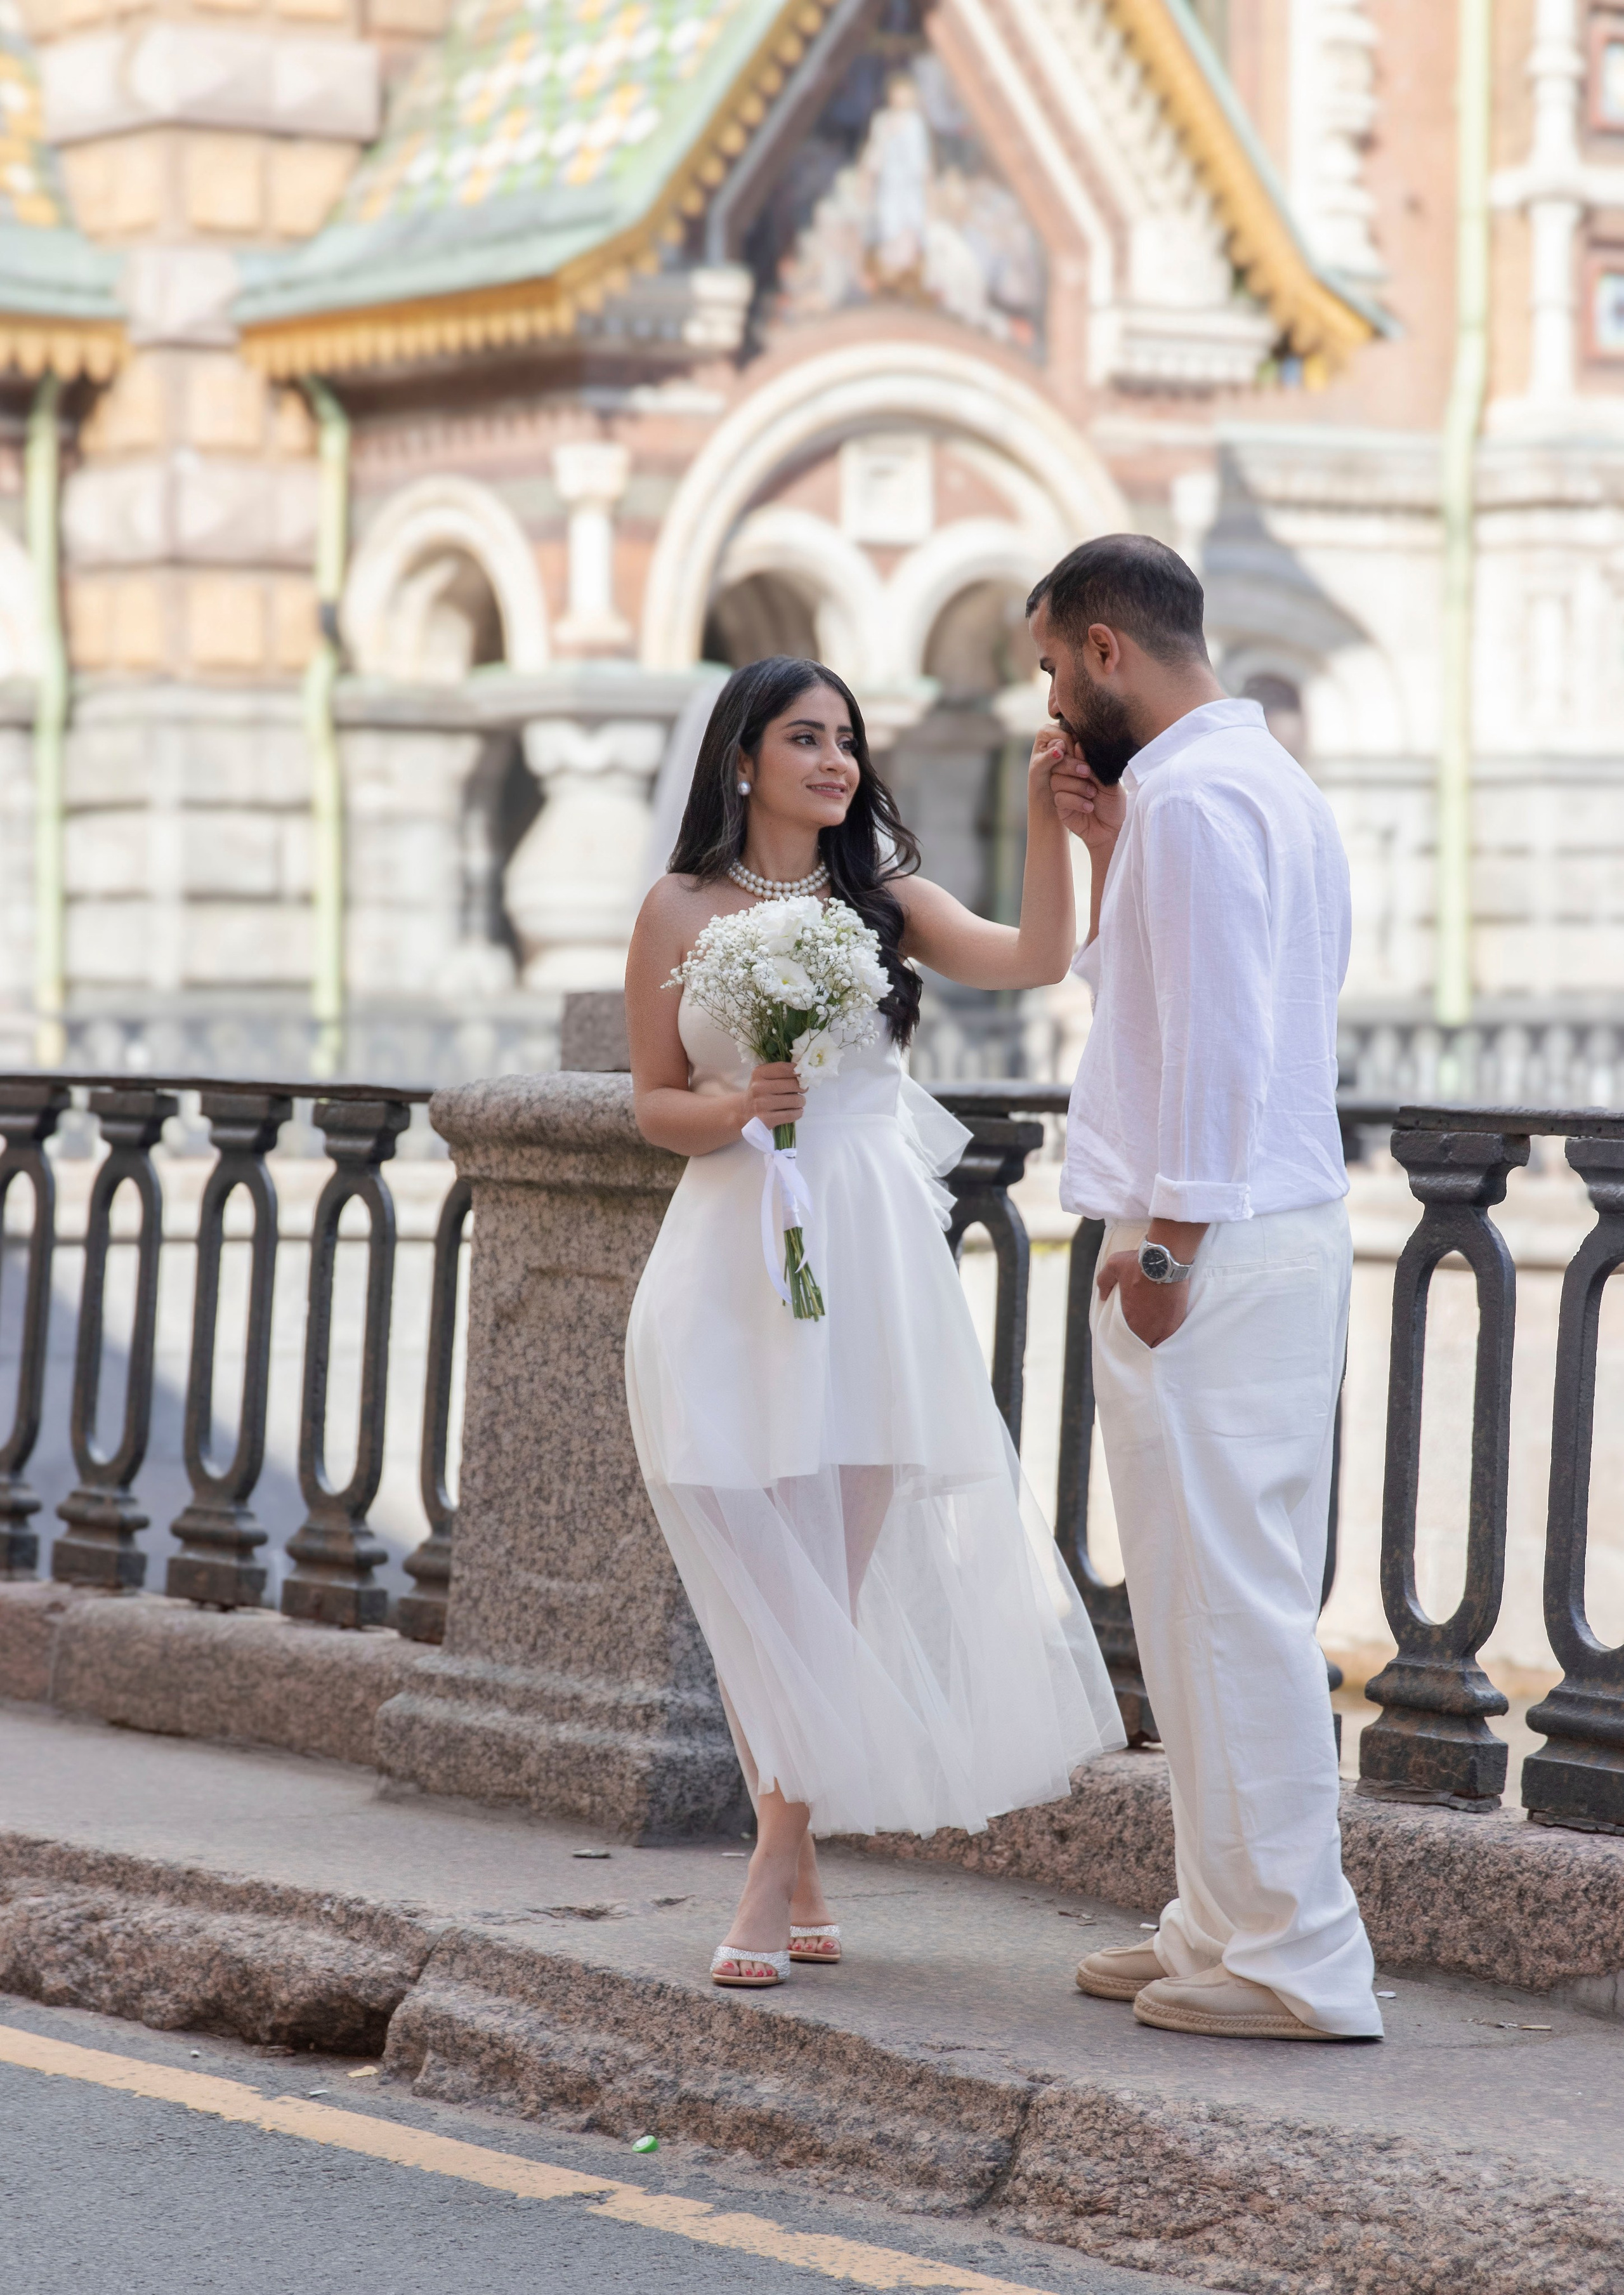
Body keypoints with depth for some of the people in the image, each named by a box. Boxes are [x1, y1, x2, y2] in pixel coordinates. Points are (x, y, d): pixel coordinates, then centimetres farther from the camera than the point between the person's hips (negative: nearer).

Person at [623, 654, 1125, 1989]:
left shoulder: (881, 900, 10)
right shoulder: (681, 912, 5)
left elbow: (1035, 960, -5)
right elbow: (654, 1103, 8)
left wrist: (1048, 816, -14)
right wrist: (737, 1107, -12)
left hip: (868, 1263, 1)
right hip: (732, 1263, -1)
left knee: (830, 1574, -1)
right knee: (756, 1577, -1)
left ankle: (774, 1882, 3)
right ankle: (804, 1887, 7)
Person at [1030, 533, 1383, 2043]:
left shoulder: (1197, 797, -14)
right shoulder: (1258, 779, 19)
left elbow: (1217, 1039, -20)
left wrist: (1167, 1240, -19)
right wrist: (1109, 859, 17)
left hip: (1212, 1247, -11)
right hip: (1268, 1240, 11)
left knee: (1224, 1604, -8)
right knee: (1224, 1603, 14)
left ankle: (1293, 1961, -6)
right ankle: (1231, 1922, 21)